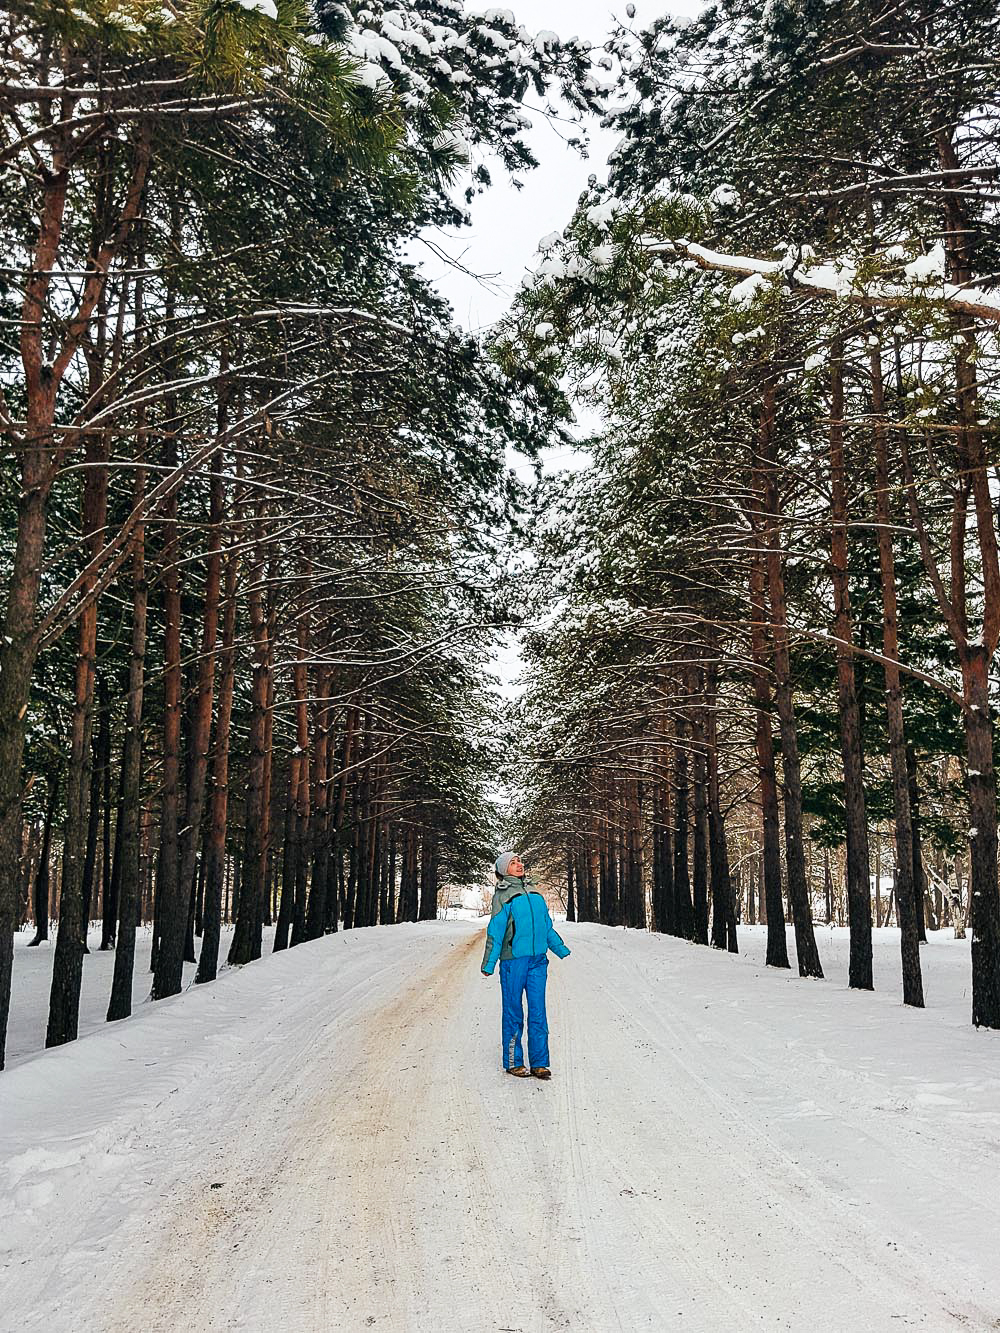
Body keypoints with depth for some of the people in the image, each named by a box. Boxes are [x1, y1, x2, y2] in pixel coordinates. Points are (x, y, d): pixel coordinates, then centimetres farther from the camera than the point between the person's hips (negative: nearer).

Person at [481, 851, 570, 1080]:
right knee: (513, 1012, 4)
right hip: (513, 959, -5)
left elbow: (547, 926, 22)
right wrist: (488, 964, -7)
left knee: (538, 1012, 4)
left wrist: (561, 949, 23)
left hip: (538, 959, 5)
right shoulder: (502, 896, -3)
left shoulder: (534, 893, 14)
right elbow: (495, 932, -5)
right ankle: (513, 1062, 14)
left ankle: (539, 1063, 10)